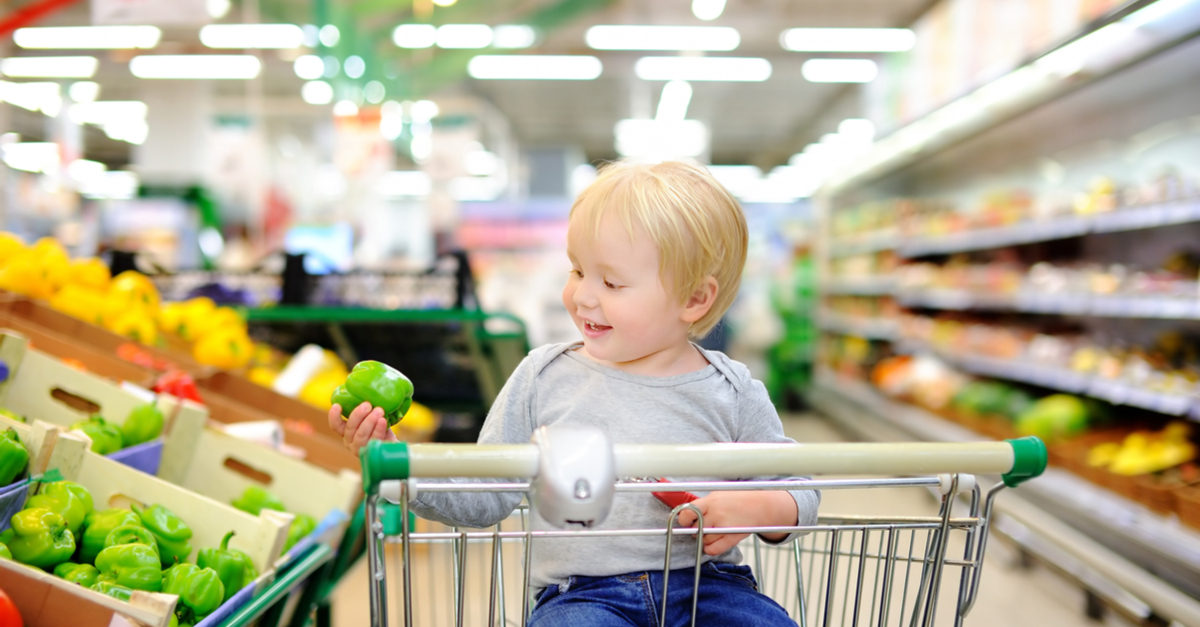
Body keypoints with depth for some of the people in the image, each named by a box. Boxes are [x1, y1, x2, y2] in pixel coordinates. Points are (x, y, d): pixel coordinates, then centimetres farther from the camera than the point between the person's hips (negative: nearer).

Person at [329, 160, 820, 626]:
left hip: (704, 585, 1)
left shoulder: (732, 394, 1)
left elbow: (800, 493, 9)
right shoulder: (544, 377, 4)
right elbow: (484, 497, 6)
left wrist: (754, 509, -13)